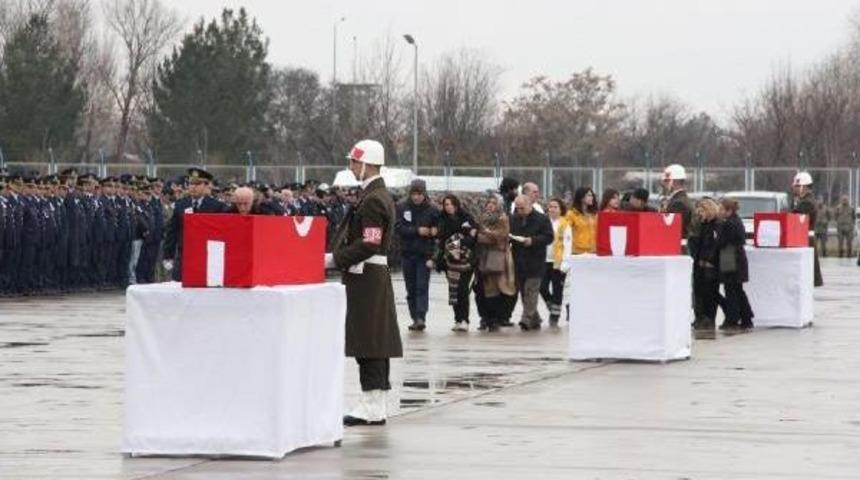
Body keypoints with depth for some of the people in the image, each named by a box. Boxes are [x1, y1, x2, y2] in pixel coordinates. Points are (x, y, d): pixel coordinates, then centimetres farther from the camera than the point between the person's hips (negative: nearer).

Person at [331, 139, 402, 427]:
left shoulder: (373, 200, -16)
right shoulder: (379, 195, 16)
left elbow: (368, 245, -21)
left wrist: (335, 259, -16)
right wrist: (338, 257, 14)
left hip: (366, 279, -10)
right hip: (374, 277, 10)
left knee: (368, 343, -8)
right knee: (375, 344, 11)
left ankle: (371, 408, -7)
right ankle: (377, 407, 14)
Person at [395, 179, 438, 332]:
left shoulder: (431, 210, -3)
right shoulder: (402, 207, -1)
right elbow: (398, 227, -9)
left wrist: (434, 231, -20)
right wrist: (417, 231, -18)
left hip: (424, 253, -2)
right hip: (407, 253, 2)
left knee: (422, 286, -11)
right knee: (411, 288, 8)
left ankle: (421, 317, -19)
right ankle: (415, 318, 15)